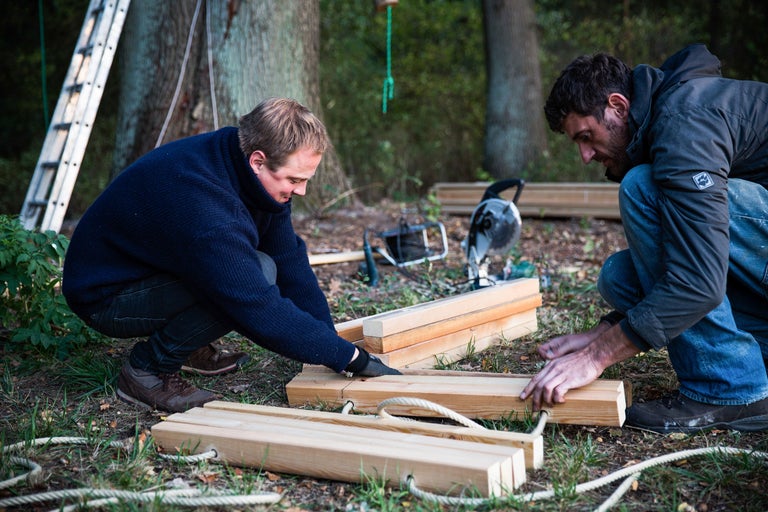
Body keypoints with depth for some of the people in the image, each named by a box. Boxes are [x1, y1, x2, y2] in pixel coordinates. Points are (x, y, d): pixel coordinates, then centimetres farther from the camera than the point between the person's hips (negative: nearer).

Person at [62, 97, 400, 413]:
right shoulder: (206, 213, -36)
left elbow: (290, 259, -2)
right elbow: (261, 311, -35)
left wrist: (330, 342, -5)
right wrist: (349, 357, -27)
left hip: (157, 267, 9)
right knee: (252, 277, -28)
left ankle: (187, 346, 9)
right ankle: (148, 369, -11)